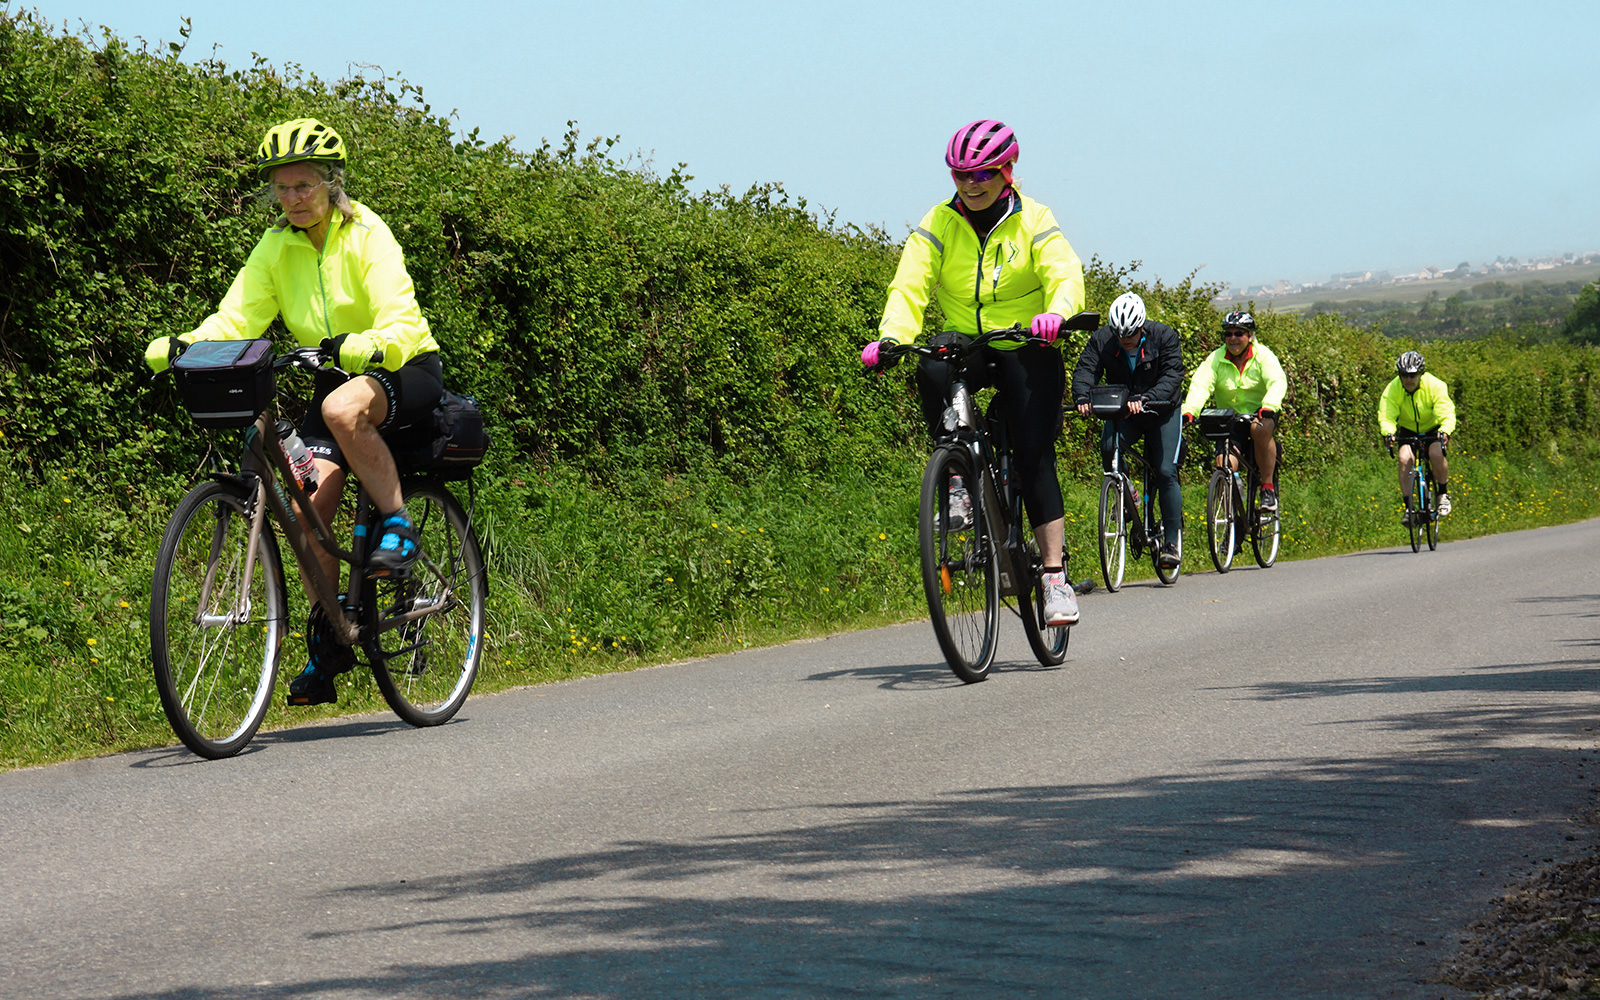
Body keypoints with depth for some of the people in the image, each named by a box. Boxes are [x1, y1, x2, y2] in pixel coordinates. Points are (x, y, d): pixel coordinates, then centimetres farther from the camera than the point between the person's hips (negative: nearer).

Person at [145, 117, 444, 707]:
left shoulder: (367, 235, -16)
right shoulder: (276, 248, 0)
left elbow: (400, 322, -28)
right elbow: (235, 319, -8)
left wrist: (364, 346, -50)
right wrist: (180, 346, -27)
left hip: (406, 370, -5)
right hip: (336, 375, 5)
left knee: (342, 408, -38)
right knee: (313, 493, -14)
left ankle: (399, 528, -20)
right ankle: (326, 640, -3)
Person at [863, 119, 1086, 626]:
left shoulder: (1033, 221, -5)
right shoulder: (939, 224, -1)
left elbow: (1065, 275, -20)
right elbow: (910, 285, -12)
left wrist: (1055, 313, -44)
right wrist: (890, 337, -32)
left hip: (1026, 351, -2)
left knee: (1033, 453, -15)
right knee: (933, 369, -34)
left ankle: (1054, 573, -10)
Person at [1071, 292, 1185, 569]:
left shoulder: (1164, 337, -18)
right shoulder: (1102, 340, -10)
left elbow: (1172, 377, -28)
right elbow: (1085, 369, -21)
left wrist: (1146, 399, -46)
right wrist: (1082, 397, -43)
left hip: (1162, 412, -2)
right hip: (1122, 412, 2)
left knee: (1165, 472, -13)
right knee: (1108, 447, -27)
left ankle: (1172, 541, -7)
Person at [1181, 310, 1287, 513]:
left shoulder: (1263, 356, -8)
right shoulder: (1215, 359, -3)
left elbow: (1277, 382, -24)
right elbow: (1200, 385, -18)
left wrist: (1268, 407, -46)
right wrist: (1189, 411, -38)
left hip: (1258, 414, -2)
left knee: (1261, 428, -37)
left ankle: (1269, 488, -24)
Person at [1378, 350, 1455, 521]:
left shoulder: (1435, 386, -25)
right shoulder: (1392, 390, -21)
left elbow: (1447, 414, -31)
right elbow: (1386, 417, -29)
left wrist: (1445, 431, -52)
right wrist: (1388, 432, -51)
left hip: (1433, 429, -1)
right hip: (1408, 431, 2)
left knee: (1436, 454, -29)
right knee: (1405, 459, -24)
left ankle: (1444, 494, -5)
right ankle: (1408, 507, -17)